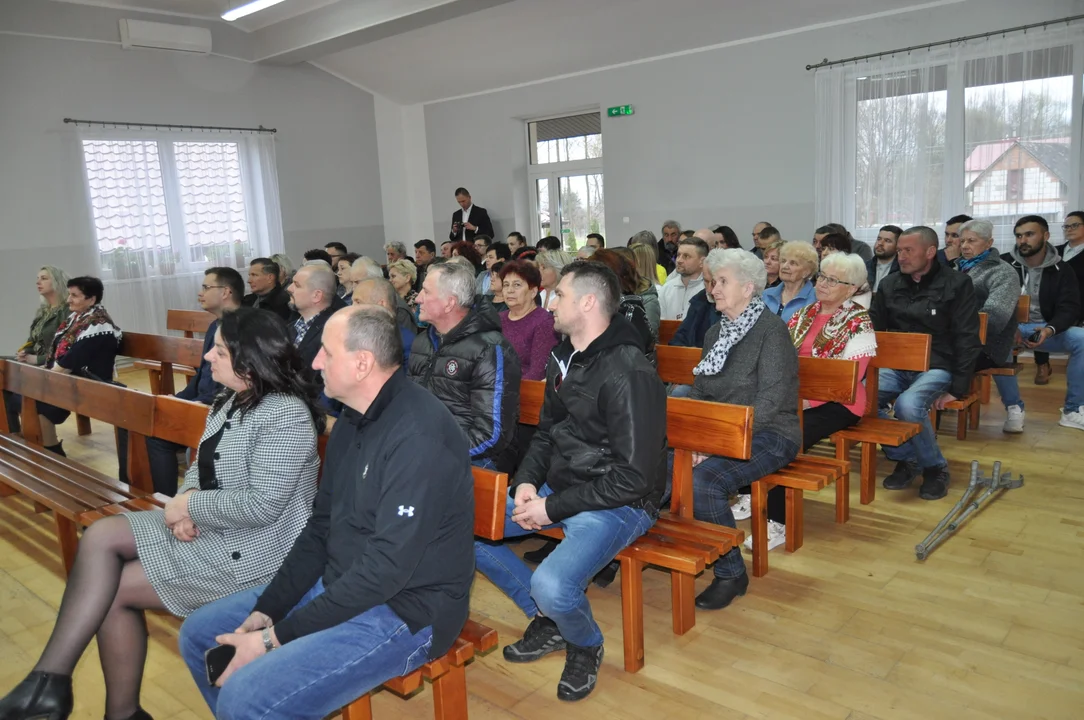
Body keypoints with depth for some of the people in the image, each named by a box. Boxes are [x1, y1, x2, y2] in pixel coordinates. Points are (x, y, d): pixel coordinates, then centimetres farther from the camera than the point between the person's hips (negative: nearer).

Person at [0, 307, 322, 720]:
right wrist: (187, 499, -8)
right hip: (206, 525, 9)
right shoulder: (234, 399, 8)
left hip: (250, 550, -9)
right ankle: (50, 680, -1)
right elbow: (202, 464, 15)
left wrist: (188, 505, -16)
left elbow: (262, 505, -29)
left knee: (115, 590, -8)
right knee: (100, 537, -6)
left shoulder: (286, 416, -23)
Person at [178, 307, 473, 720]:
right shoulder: (353, 420, 7)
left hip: (402, 610, -9)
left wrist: (277, 636, -20)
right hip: (338, 585, 9)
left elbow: (387, 569, -27)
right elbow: (320, 528, 10)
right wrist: (266, 610, -1)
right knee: (199, 634, 10)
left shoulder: (419, 435, -25)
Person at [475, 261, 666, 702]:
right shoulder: (565, 359, 7)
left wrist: (552, 507, -19)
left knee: (551, 586, -33)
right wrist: (527, 482, -2)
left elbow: (634, 476, -23)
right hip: (557, 488, 9)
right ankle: (546, 620, 16)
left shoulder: (629, 374, -21)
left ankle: (585, 646, 7)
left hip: (617, 503, -9)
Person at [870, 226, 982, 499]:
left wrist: (958, 390, -12)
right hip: (895, 365, 5)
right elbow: (872, 329, 15)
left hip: (936, 367, -4)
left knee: (908, 405, -35)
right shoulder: (889, 284, 11)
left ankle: (935, 467, -6)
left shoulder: (957, 284, -2)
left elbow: (967, 341, -5)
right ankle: (905, 458, -2)